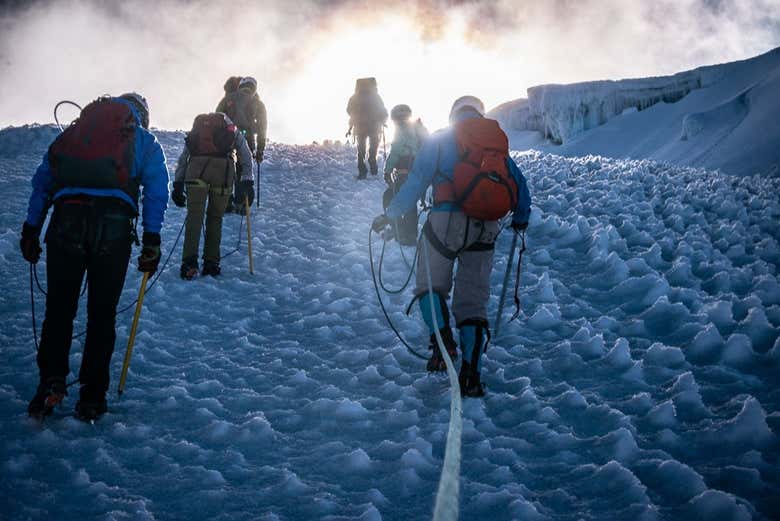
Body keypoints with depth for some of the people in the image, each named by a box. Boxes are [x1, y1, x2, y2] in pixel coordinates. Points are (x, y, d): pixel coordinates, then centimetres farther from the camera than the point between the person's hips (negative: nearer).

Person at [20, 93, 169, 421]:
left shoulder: (74, 131, 27)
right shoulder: (144, 141, 20)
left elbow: (41, 180, 20)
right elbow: (157, 188, 6)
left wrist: (31, 230, 19)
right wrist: (151, 240, 2)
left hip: (66, 221, 2)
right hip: (113, 225, -1)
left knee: (58, 309, 9)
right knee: (102, 314, 5)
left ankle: (51, 380, -4)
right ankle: (91, 397, 6)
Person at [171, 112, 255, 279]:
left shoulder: (196, 128, 32)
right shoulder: (231, 129, 29)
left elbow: (182, 159, 25)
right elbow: (246, 155, 17)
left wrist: (178, 185, 23)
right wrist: (247, 181, 14)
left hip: (197, 168, 0)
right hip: (223, 167, 0)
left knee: (194, 216, -3)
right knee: (215, 217, 10)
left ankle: (189, 262, -17)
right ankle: (211, 263, 6)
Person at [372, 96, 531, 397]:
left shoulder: (440, 140, 9)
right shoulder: (499, 144, 20)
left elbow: (416, 182, 2)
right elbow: (520, 188, 21)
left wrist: (389, 216, 10)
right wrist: (521, 220, 37)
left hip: (447, 221, -3)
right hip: (486, 230, 4)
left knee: (431, 286, 12)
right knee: (473, 301, 8)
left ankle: (442, 341, -14)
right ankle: (471, 376, 0)